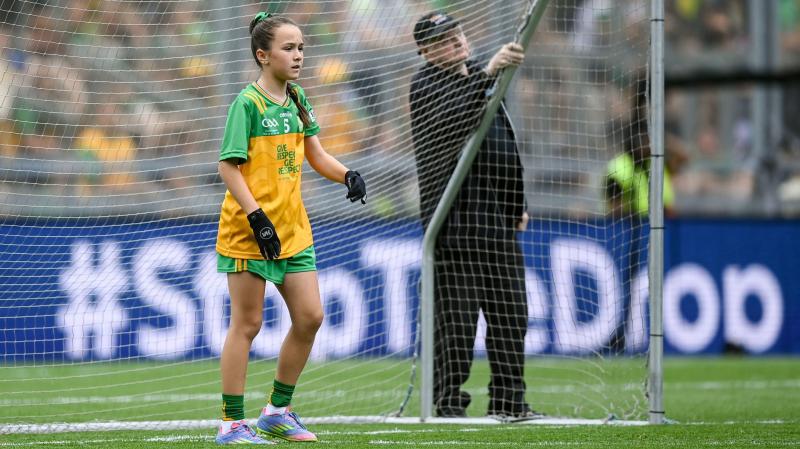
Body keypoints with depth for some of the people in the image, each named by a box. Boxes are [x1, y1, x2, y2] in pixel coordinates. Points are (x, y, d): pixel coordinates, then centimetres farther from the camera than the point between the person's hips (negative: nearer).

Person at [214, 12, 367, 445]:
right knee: (247, 323, -3)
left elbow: (316, 156, 15)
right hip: (249, 231, -7)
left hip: (292, 229, 7)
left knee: (309, 316, 5)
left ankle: (277, 410, 19)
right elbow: (228, 166, -15)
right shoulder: (248, 103, -12)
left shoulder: (297, 100, 10)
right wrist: (257, 218, -22)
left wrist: (347, 175, -6)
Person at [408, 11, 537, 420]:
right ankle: (449, 402, -3)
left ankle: (508, 401, 18)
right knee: (457, 315, -9)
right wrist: (487, 73, -42)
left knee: (510, 313, 10)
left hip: (498, 218, 8)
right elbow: (457, 115, -31)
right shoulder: (427, 86, -7)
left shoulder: (478, 74, 19)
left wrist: (517, 204, 23)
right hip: (456, 219, -8)